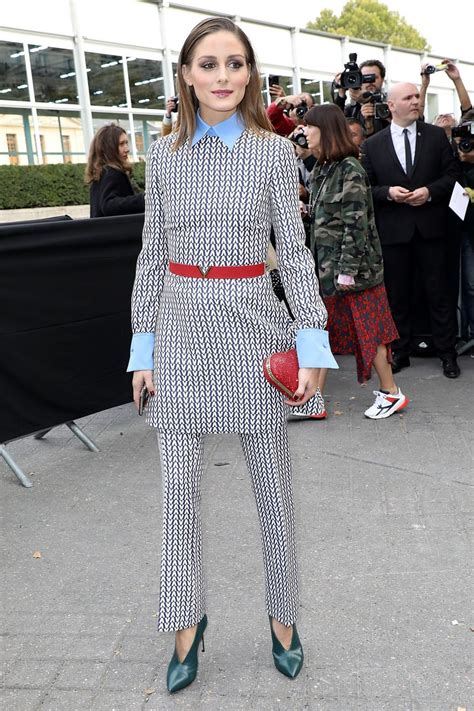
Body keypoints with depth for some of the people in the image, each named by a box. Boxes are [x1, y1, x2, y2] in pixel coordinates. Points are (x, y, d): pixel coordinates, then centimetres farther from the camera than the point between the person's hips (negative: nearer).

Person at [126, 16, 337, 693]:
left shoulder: (274, 151, 0)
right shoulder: (165, 153, 6)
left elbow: (295, 250, -1)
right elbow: (152, 254, 8)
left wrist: (312, 343, -7)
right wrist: (144, 346, 6)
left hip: (252, 321, -2)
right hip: (181, 324, 2)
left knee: (273, 480, 8)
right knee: (179, 485, 6)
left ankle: (283, 618, 30)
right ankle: (187, 625, 26)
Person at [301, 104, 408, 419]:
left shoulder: (350, 169, -13)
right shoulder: (322, 169, 11)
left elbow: (356, 223, -17)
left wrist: (348, 270, -20)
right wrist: (315, 263, 13)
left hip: (353, 265, -8)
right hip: (327, 266, 8)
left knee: (366, 327, 1)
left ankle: (391, 392, 15)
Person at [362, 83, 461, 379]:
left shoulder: (436, 135, 6)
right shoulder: (373, 144, 5)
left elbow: (452, 174, 5)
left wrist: (430, 191, -12)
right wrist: (388, 192, -13)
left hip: (430, 226, 0)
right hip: (393, 229, 0)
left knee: (438, 291, 3)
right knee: (398, 295, 8)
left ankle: (447, 353, 14)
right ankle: (400, 352, 20)